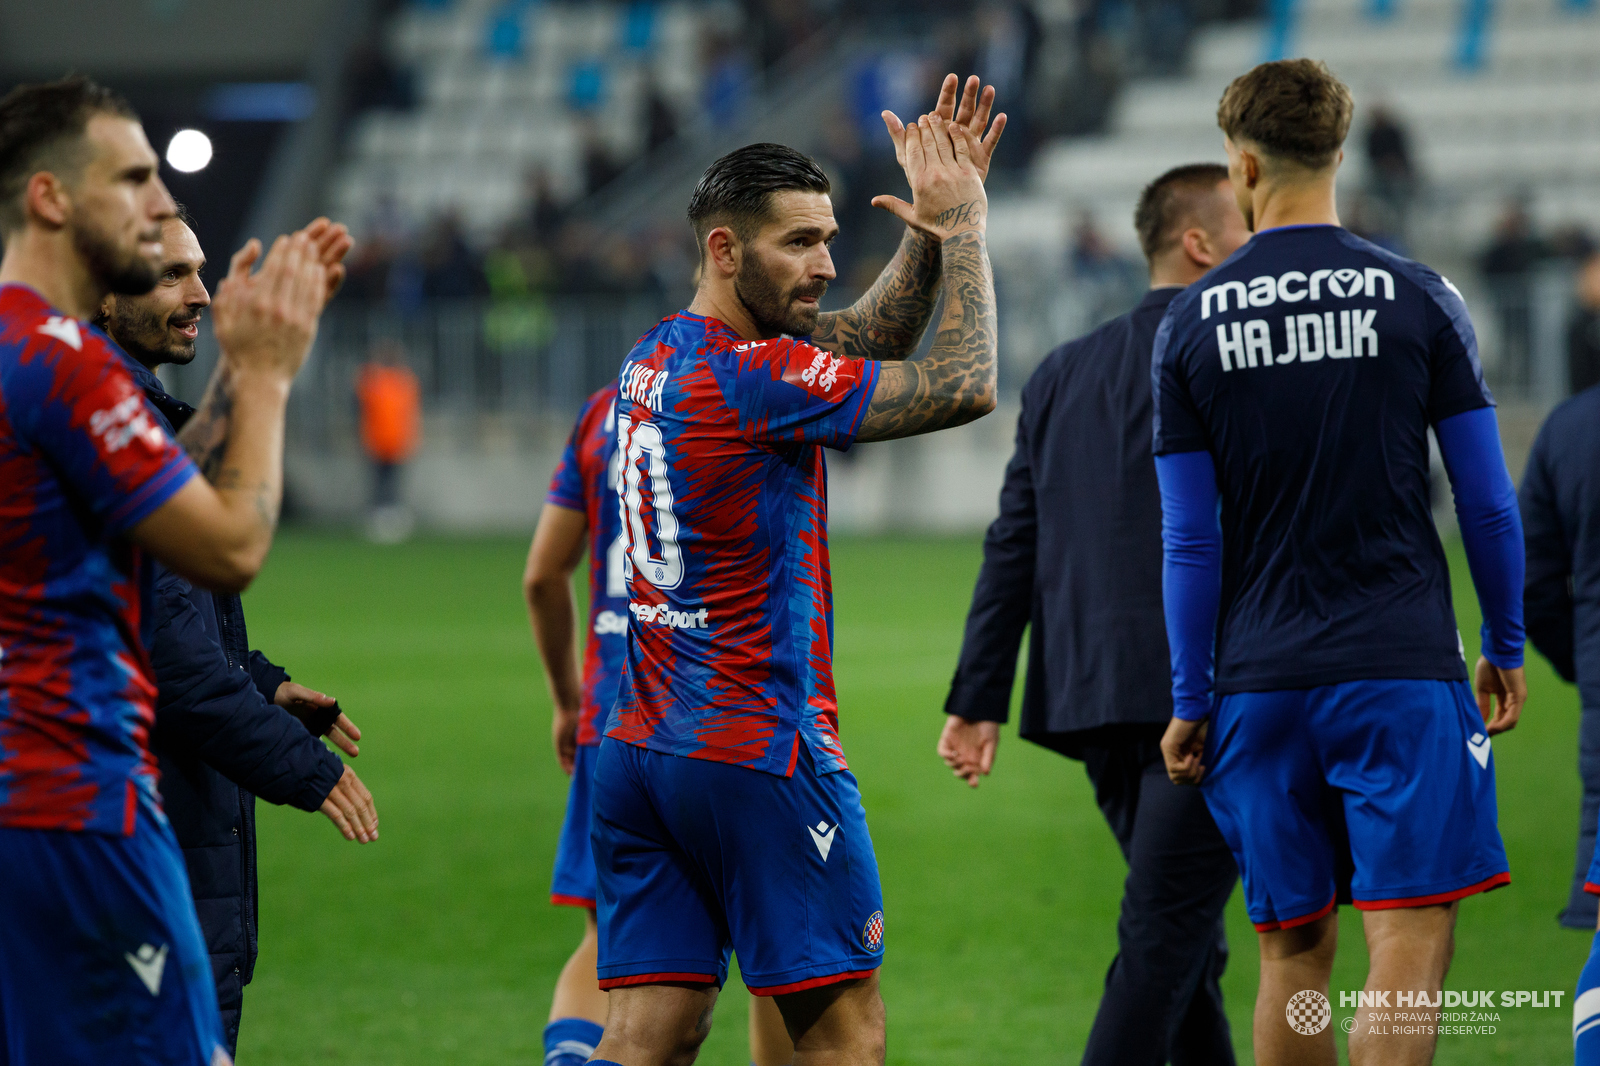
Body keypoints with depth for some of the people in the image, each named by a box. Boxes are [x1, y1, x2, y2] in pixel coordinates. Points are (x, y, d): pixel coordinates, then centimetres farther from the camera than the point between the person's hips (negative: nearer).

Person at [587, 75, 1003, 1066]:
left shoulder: (656, 356, 12)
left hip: (637, 751, 8)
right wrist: (962, 225, -2)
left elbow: (867, 342, 20)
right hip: (759, 752, -8)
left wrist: (931, 236, 8)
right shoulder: (754, 376, -15)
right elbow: (964, 386, -12)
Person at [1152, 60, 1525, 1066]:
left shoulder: (1191, 324, 2)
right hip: (1402, 670, -2)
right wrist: (1505, 646, 14)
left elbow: (1190, 538, 2)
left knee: (1294, 953, 11)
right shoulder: (1417, 298, -1)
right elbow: (1487, 502, 1)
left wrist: (1192, 701, 9)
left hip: (1261, 681, 2)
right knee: (1410, 940, -7)